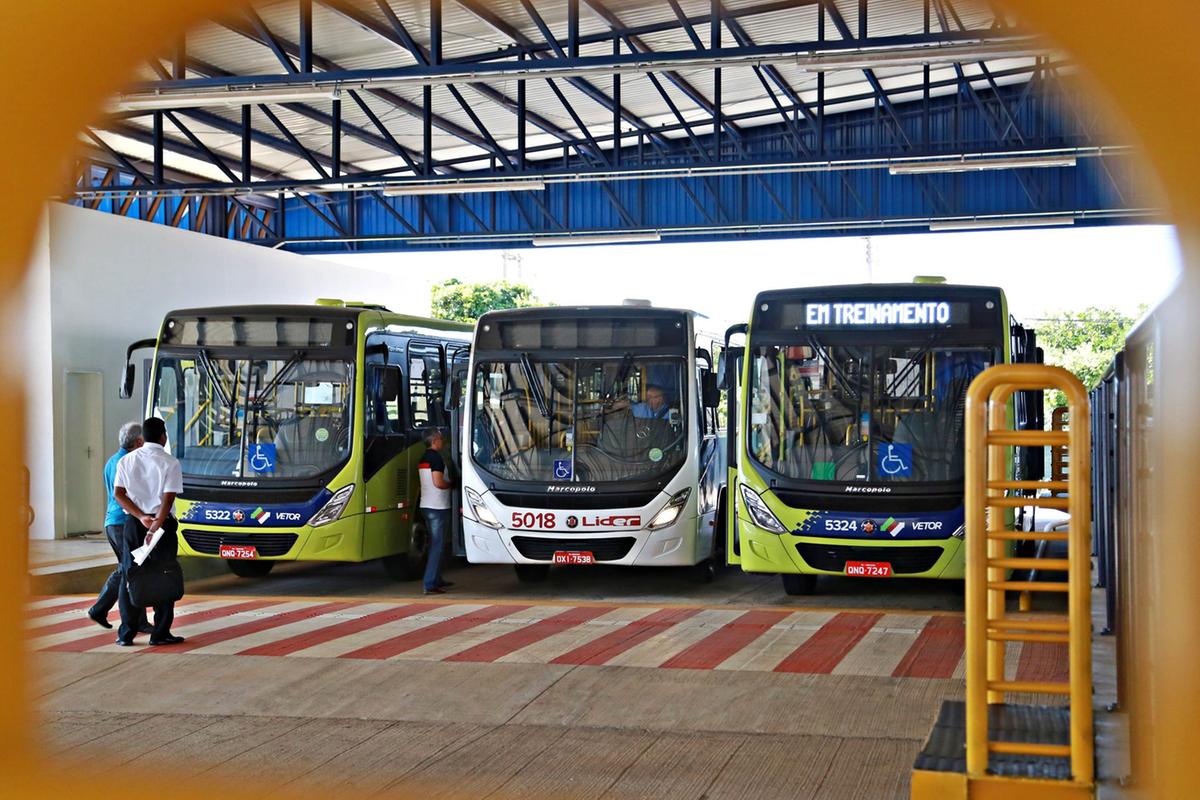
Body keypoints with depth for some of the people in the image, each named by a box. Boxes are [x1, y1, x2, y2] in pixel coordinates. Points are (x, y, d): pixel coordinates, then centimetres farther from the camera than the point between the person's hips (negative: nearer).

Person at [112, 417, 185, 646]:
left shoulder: (127, 461, 6)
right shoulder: (170, 463, -6)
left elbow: (118, 494, -2)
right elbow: (168, 499, -15)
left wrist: (141, 517, -8)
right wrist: (154, 529, -18)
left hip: (133, 524, 4)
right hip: (162, 523, -4)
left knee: (129, 577, 10)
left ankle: (126, 634, 9)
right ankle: (160, 634, 4)